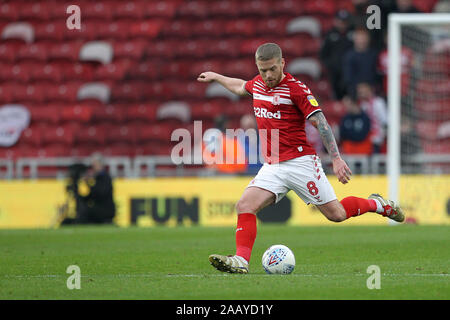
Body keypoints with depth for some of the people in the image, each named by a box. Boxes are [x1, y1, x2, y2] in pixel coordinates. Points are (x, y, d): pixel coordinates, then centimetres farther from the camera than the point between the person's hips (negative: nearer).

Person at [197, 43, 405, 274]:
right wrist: (216, 77, 48)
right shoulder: (258, 84, 9)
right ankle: (241, 260, -20)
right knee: (244, 206, -16)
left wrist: (336, 159, -17)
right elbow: (241, 87, 35)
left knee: (336, 214, -3)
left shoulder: (295, 88, -11)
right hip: (272, 166, 6)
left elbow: (320, 123, -12)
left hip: (300, 162, -6)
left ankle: (377, 204, 23)